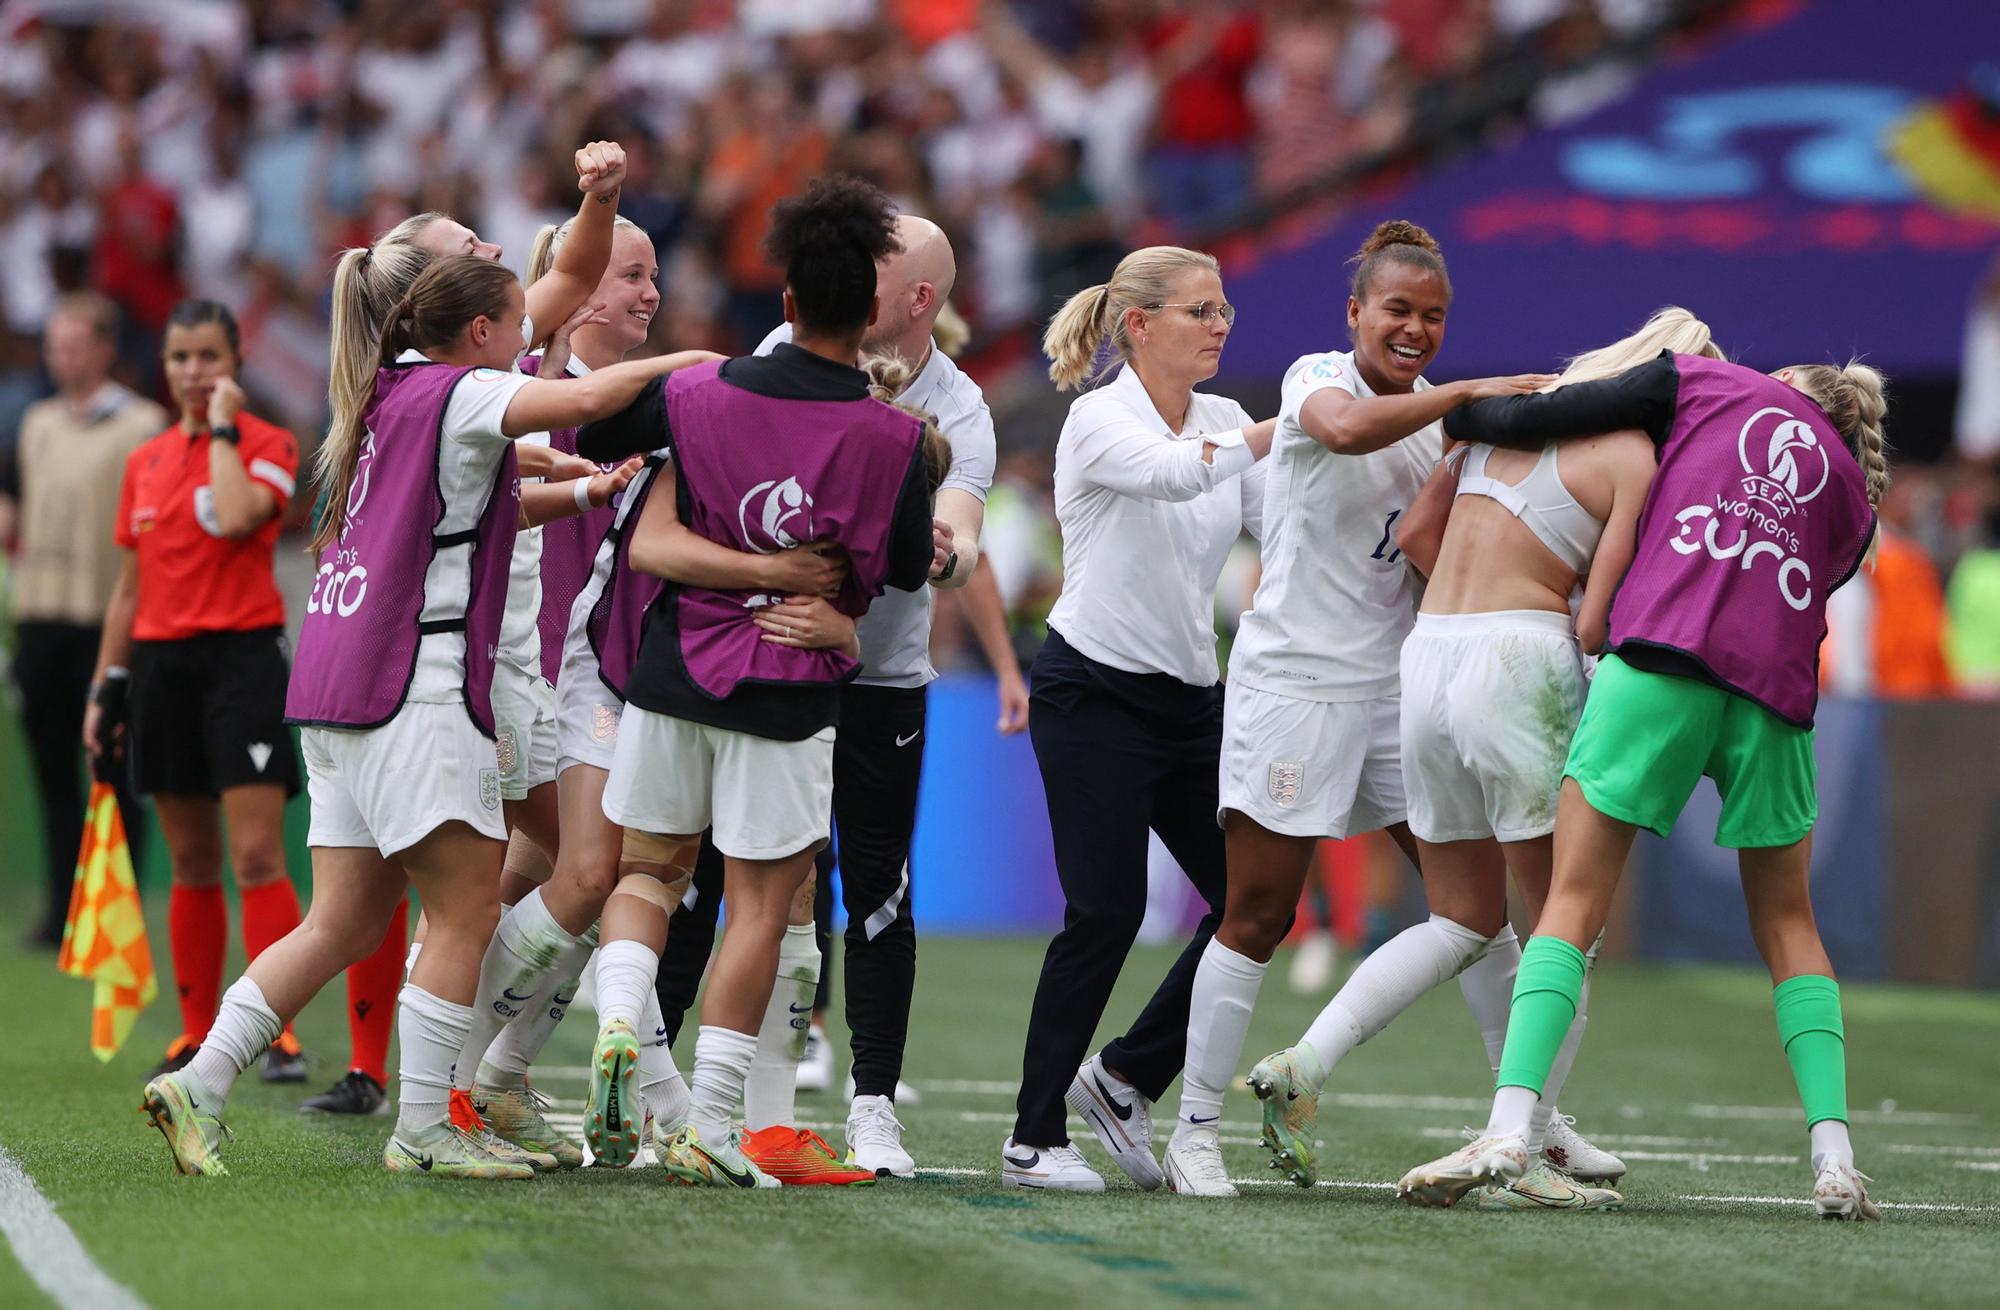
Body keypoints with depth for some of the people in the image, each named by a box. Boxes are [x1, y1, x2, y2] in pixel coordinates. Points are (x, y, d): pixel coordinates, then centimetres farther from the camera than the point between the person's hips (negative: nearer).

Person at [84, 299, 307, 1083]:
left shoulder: (267, 445, -3)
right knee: (191, 866, 9)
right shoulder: (144, 464, 14)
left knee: (257, 856, -12)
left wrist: (223, 429, -12)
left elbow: (235, 517, -24)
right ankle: (197, 1035, 14)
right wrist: (106, 687, 16)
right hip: (161, 663, 5)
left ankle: (282, 1031, -13)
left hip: (242, 657, -5)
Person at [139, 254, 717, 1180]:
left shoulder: (388, 402, 20)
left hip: (337, 687, 9)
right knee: (467, 908, -4)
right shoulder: (457, 394, -6)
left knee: (346, 922, 10)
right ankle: (422, 1130, -4)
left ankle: (198, 1085, 4)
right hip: (414, 686, -9)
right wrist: (679, 362, -7)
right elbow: (582, 400, -21)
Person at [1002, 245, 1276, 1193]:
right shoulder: (1099, 420, -11)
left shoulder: (1222, 421, 9)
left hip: (1188, 699, 7)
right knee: (1106, 911, -10)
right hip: (1094, 692, -7)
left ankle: (1127, 1078, 15)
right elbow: (1173, 473, -32)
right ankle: (1034, 1138, 0)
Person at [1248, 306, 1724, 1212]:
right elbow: (1595, 625, -11)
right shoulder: (1639, 459, -6)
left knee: (1462, 921, 19)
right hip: (1522, 668, -7)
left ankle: (1304, 1067, 4)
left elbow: (1414, 533, 16)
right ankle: (1522, 1161, -1)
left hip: (1427, 659, 7)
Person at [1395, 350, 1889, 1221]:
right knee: (1787, 925, 16)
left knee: (1573, 903, -3)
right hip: (1776, 693, 3)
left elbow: (1544, 418, 11)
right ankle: (1834, 1159, 5)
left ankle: (1509, 1129, -18)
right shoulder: (1853, 496, 25)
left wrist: (1460, 416, 29)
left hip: (1660, 662, -3)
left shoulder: (1705, 382, 17)